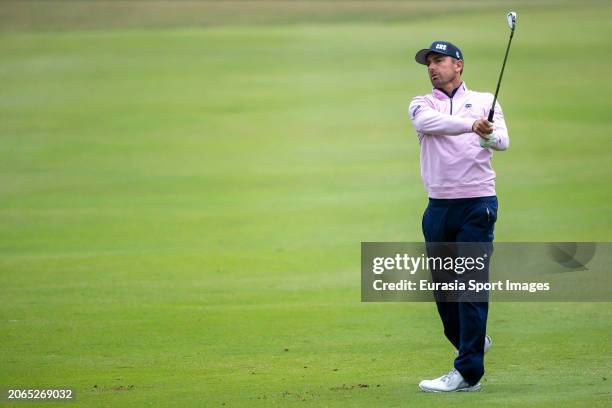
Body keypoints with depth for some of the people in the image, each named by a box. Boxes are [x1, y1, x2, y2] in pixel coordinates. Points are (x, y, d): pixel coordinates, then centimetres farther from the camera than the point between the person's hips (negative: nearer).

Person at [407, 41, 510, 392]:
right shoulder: (421, 105, 9)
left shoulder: (484, 101, 7)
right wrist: (471, 124, -33)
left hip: (477, 205, -3)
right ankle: (475, 342, 33)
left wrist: (489, 136, -34)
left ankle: (468, 372, -11)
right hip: (439, 207, 3)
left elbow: (503, 141, -10)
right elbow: (431, 123, -16)